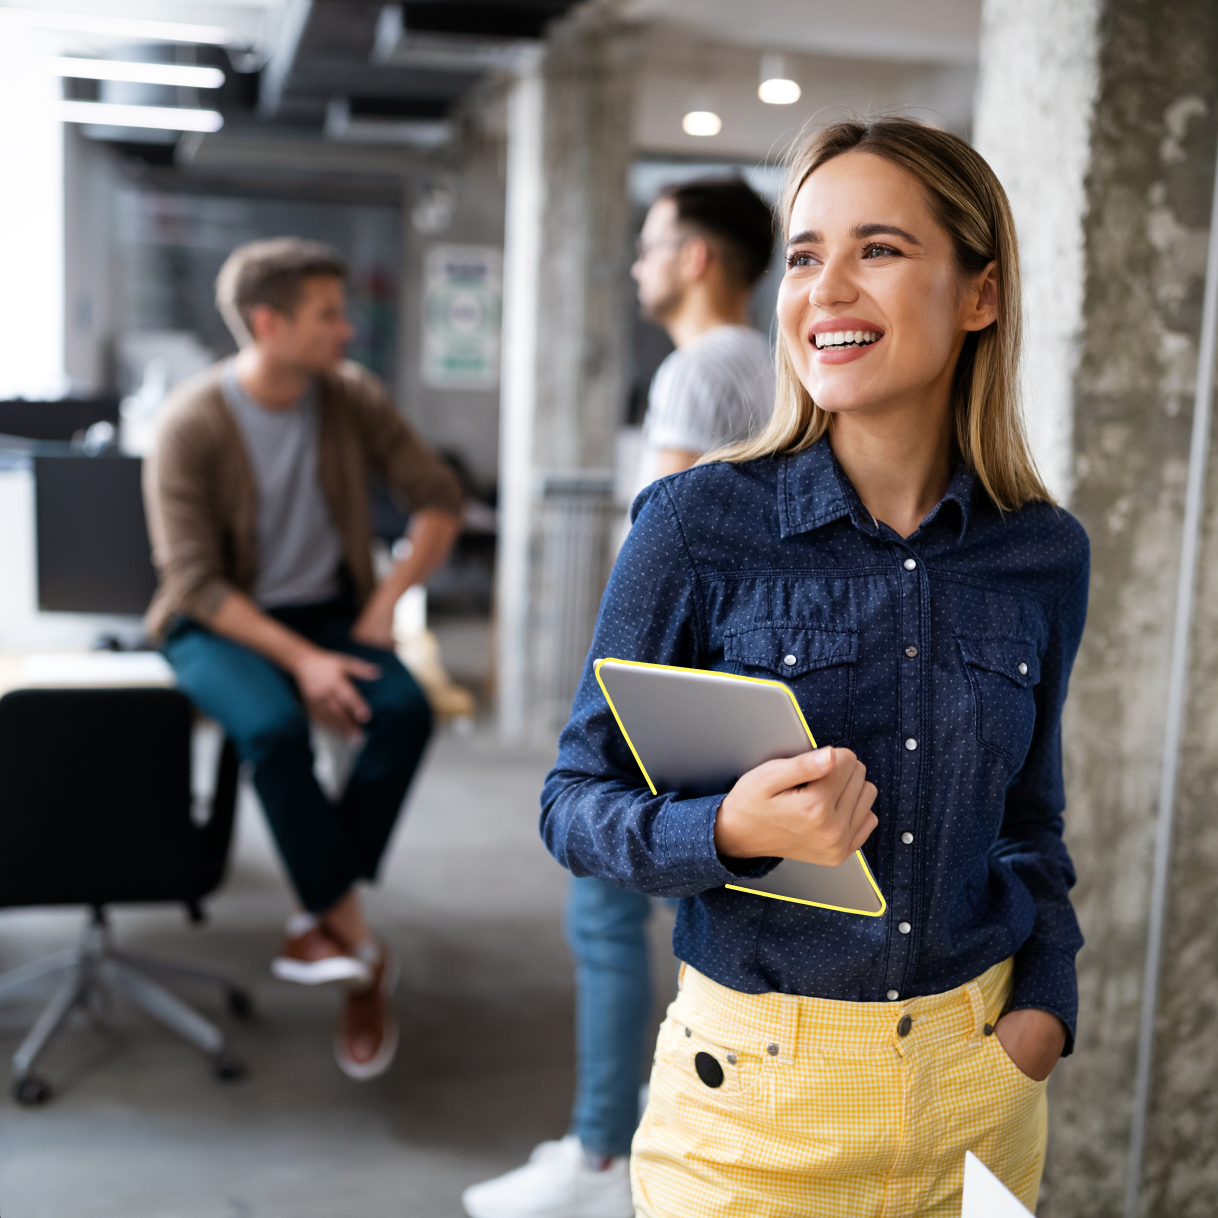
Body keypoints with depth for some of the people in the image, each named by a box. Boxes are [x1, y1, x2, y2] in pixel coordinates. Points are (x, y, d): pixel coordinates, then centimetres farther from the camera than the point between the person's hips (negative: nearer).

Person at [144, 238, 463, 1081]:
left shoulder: (353, 396, -3)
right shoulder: (193, 424, -15)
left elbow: (440, 498, 5)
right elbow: (194, 580, -17)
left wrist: (390, 595, -9)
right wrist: (300, 659, -25)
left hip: (326, 609, 4)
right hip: (219, 623, -3)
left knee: (405, 711, -27)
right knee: (274, 727, -34)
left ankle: (321, 917, -12)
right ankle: (361, 949, -19)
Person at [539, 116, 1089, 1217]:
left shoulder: (1046, 555, -2)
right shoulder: (698, 524, -13)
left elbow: (1031, 818, 10)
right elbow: (576, 804, -9)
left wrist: (1044, 1004, -3)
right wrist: (732, 830, -27)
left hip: (980, 1084, 4)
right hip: (762, 1084, -3)